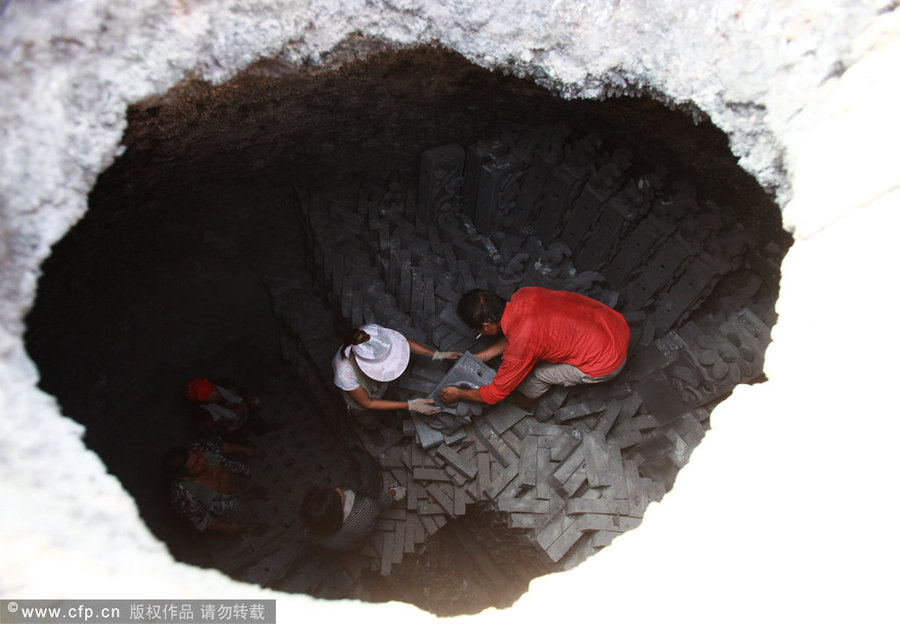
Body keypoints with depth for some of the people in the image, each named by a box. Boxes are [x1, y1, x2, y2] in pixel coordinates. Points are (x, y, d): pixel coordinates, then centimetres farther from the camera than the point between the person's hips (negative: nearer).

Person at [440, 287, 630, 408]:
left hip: (607, 363, -7)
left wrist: (458, 394, 7)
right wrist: (483, 356, 18)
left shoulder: (521, 344, -25)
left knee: (531, 373, 2)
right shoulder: (523, 294, -6)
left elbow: (495, 394, -9)